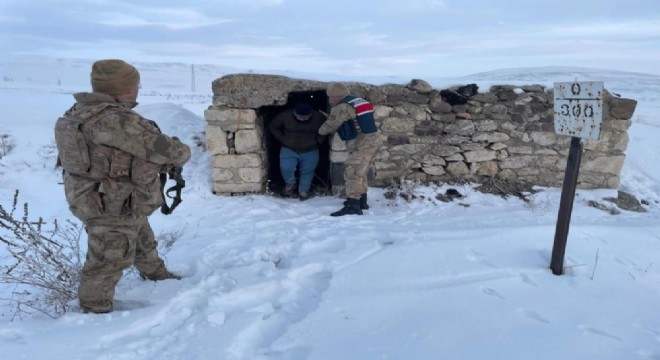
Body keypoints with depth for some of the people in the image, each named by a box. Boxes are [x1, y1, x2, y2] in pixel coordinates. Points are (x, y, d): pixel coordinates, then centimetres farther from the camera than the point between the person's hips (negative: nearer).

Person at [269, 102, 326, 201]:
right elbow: (272, 126, -1)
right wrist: (283, 139, -7)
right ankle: (290, 184, 15)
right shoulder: (285, 116, -17)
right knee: (286, 168, -18)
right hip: (289, 149, 0)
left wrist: (317, 141, -5)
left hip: (310, 151, 1)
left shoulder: (318, 117, -14)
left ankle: (303, 191, 30)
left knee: (307, 171, 2)